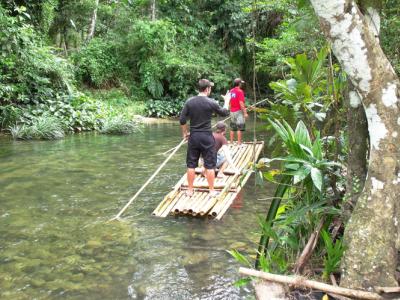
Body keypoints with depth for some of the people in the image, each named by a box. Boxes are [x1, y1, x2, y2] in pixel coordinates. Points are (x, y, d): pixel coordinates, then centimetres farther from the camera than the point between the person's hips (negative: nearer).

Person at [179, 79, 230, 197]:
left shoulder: (189, 102, -3)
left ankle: (190, 190, 18)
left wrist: (185, 133, 13)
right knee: (210, 165, 7)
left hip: (193, 137, 3)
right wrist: (227, 101, 22)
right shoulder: (211, 103, -10)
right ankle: (211, 190, 14)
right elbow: (225, 113, 5)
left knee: (191, 165, 10)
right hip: (207, 137, -2)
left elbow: (182, 120, -2)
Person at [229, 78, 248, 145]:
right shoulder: (240, 91, -13)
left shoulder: (231, 91, 8)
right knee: (239, 128, -3)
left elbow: (229, 102, 11)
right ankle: (239, 143, -2)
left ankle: (231, 142, 15)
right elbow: (241, 103, -19)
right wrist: (245, 113, -16)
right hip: (239, 111, -7)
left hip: (232, 111, 7)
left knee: (232, 128, 11)